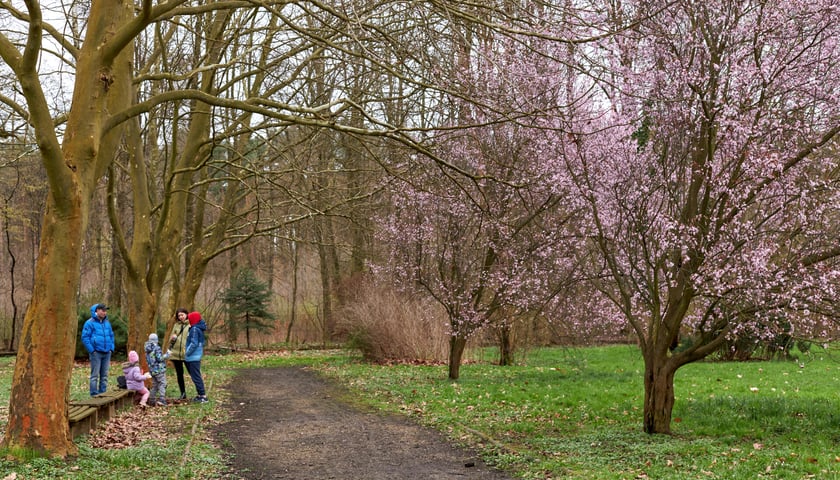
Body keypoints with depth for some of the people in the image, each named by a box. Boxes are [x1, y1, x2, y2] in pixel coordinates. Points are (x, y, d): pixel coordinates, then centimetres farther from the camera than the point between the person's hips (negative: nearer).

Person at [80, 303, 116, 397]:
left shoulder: (107, 322, 13)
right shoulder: (90, 323, -6)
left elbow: (111, 336, 21)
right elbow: (85, 337, -8)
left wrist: (111, 348, 10)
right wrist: (92, 350, -12)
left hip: (107, 353, 6)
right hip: (96, 353, -6)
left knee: (104, 375, 9)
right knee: (95, 375, -4)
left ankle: (103, 394, 15)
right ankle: (94, 395, -2)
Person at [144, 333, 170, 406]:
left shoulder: (147, 349, 10)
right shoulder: (157, 348, -14)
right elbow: (159, 358, -18)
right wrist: (166, 355, -8)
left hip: (152, 370, 8)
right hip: (159, 369, -8)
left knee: (154, 385, 14)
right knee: (162, 384, -7)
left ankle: (153, 400, 15)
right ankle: (161, 399, -18)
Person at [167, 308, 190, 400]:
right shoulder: (176, 325, 13)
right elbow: (171, 338, 18)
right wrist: (172, 338, -6)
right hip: (176, 353, 5)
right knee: (179, 374, 10)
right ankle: (183, 393, 19)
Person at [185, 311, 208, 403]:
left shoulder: (195, 329, -17)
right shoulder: (199, 329, 12)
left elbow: (194, 343, -21)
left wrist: (187, 352, -11)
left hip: (193, 357, -10)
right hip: (196, 356, 10)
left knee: (196, 377, -6)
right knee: (196, 376, 16)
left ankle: (203, 396, -6)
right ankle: (200, 394, 20)